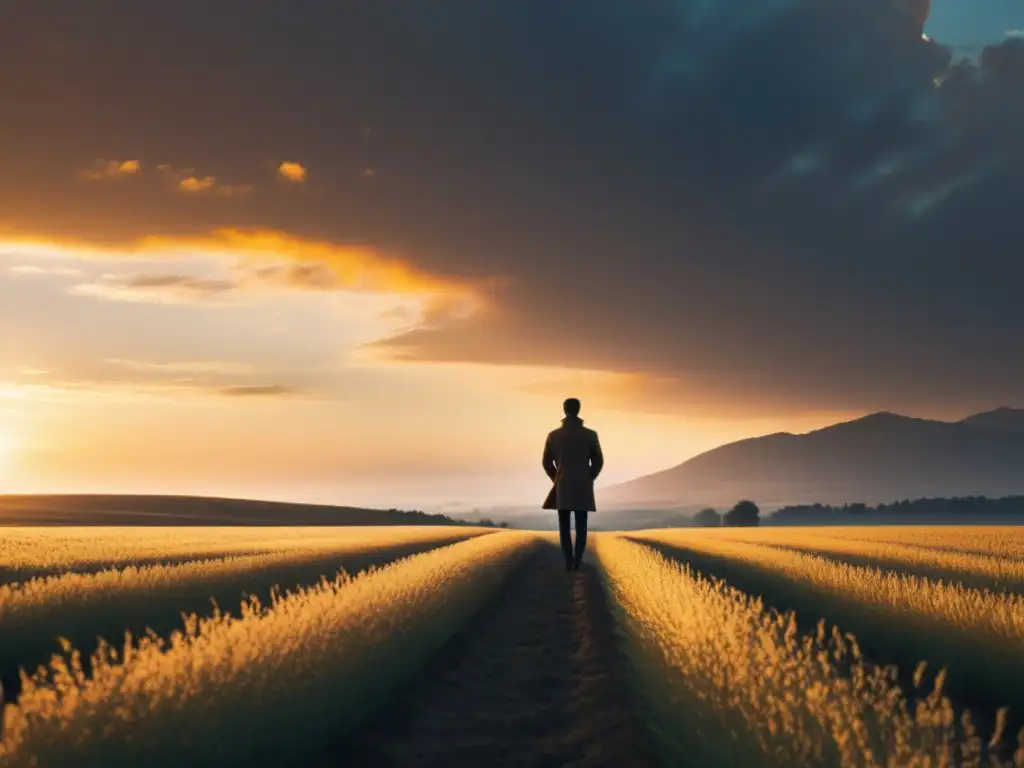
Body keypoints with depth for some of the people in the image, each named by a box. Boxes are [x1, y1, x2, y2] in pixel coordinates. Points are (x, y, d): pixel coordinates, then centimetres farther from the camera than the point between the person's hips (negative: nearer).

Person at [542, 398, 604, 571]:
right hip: (583, 486, 0)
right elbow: (598, 461, -1)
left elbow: (547, 462, 3)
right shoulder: (590, 435, -4)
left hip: (563, 486, 0)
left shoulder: (553, 435, -2)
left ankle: (569, 561, -4)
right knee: (581, 526, 4)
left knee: (564, 526, 6)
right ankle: (577, 562, -4)